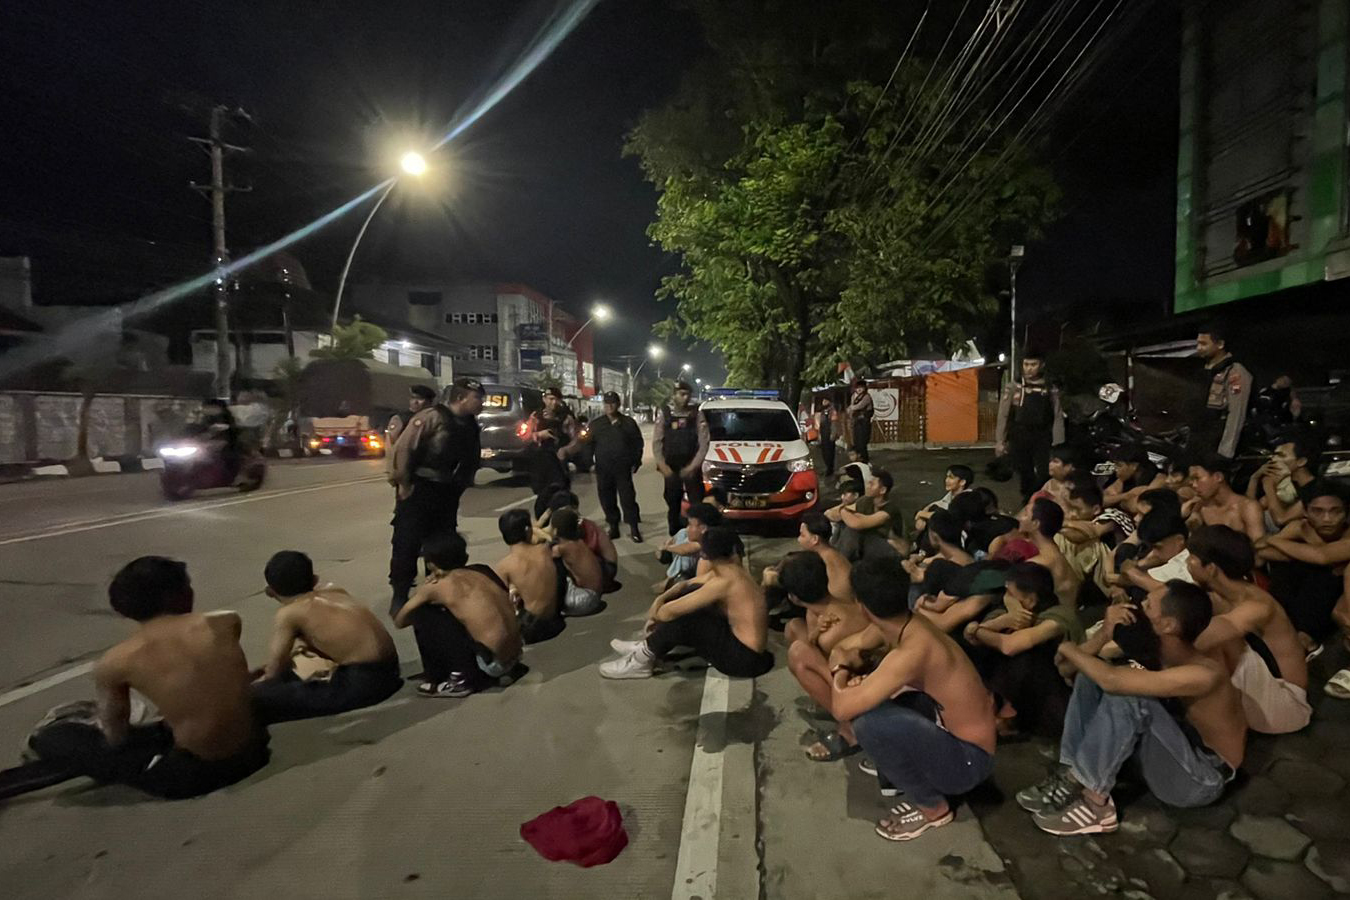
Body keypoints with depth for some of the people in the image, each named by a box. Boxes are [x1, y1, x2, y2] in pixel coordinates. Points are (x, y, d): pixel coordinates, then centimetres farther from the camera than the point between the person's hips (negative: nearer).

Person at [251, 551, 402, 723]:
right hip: (389, 673, 8)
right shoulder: (335, 591, 15)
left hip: (362, 683, -8)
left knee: (255, 695, -8)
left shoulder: (287, 614, -2)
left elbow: (273, 673, 4)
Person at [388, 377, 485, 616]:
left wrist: (458, 488, 10)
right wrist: (404, 484, -14)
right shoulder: (432, 417, -14)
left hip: (446, 493, 7)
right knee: (407, 544, -2)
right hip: (418, 490, -6)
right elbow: (404, 447, -17)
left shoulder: (471, 427, 7)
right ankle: (399, 599, 9)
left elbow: (471, 461, 18)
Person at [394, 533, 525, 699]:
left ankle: (459, 679, 5)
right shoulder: (486, 571, 12)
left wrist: (424, 592, 29)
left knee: (421, 614, 2)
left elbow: (399, 621, 13)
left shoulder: (436, 587, 0)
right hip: (514, 657, 6)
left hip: (492, 661, -6)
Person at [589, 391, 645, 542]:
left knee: (628, 498, -6)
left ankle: (634, 529, 0)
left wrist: (636, 462, 1)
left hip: (623, 468, -2)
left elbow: (638, 443, 6)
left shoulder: (628, 422, 3)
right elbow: (589, 445, 10)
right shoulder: (596, 424, 8)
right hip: (603, 470, 3)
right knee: (607, 500, 6)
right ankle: (613, 528, 18)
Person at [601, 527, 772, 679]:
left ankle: (643, 660, 1)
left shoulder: (724, 581, -25)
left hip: (744, 657, -9)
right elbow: (689, 584, 16)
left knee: (681, 620, -20)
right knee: (692, 591, 8)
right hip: (745, 644, 9)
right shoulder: (732, 568, 3)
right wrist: (661, 599, 1)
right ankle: (649, 646, 11)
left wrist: (656, 615, 0)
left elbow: (672, 611, -22)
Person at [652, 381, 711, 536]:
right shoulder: (664, 414, 0)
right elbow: (656, 442, 1)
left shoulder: (697, 414, -3)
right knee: (673, 504, 9)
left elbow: (704, 442, -5)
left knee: (698, 503, -3)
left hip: (691, 467, -1)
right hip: (671, 468, 1)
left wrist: (694, 465, -12)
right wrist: (662, 465, -7)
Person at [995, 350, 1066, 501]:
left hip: (1042, 439, 0)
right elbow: (1003, 416, 2)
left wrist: (1058, 443, -5)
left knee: (1045, 475, -10)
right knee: (1024, 475, 8)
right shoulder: (1014, 388, 2)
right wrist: (999, 441, -3)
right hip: (1019, 439, 0)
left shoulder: (1051, 389, 3)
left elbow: (1058, 417, 1)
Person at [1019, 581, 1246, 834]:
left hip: (1200, 779, -7)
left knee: (1127, 696, -32)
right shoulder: (1151, 648, -7)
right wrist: (1106, 633, -23)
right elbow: (1068, 668, -5)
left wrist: (1070, 650, -21)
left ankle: (1094, 802, -20)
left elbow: (1112, 681, -41)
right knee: (1092, 675, -5)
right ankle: (1074, 776, -10)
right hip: (1174, 750, 7)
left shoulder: (1205, 673, -29)